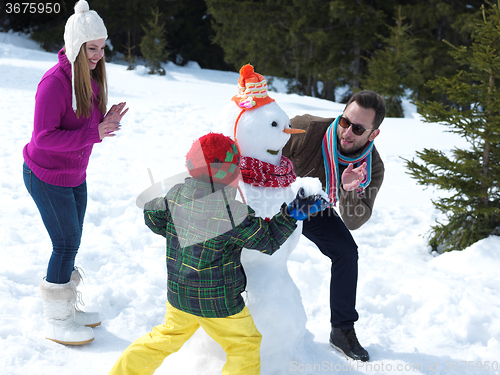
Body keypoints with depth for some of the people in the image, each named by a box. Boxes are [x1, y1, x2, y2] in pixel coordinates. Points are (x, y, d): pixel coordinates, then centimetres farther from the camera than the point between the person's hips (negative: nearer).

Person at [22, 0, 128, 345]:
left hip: (75, 175, 8)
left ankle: (67, 307, 30)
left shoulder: (91, 77, 2)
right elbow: (44, 137, -26)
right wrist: (94, 133, -30)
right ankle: (56, 322, 15)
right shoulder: (55, 82, -24)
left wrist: (108, 123, -15)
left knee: (71, 243, 14)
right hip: (47, 177, -8)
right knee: (67, 244, -1)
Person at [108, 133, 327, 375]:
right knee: (246, 346, 14)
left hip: (177, 292, 6)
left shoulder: (176, 194, -8)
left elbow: (152, 217, 10)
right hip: (216, 300, -6)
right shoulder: (234, 213, -24)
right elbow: (267, 241, -12)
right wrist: (292, 214, -6)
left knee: (169, 336, 27)